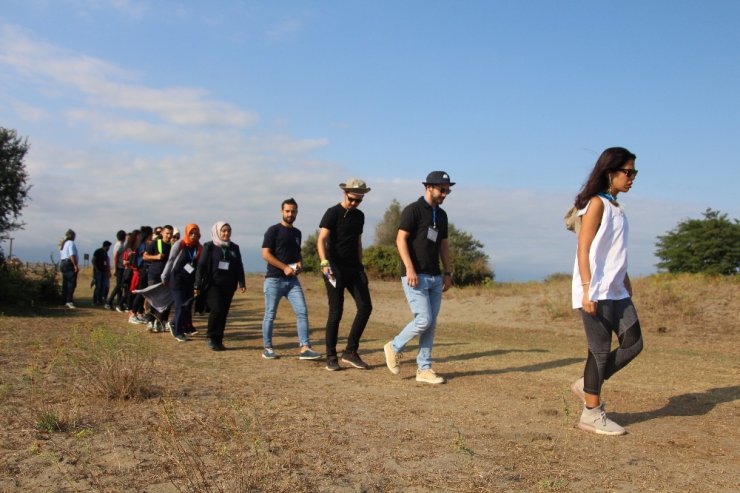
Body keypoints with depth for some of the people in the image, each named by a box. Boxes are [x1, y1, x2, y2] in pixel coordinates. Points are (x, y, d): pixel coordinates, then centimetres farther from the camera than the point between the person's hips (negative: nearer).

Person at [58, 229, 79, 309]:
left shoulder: (63, 244, 20)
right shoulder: (71, 243, -9)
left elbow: (61, 256, 19)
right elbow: (72, 255, -19)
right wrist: (76, 265, -21)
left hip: (62, 263, 10)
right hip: (70, 264, -10)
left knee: (65, 283, 12)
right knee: (72, 283, -12)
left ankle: (64, 301, 13)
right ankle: (69, 301, -20)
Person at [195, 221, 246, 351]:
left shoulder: (234, 248, 11)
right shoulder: (209, 247, 0)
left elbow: (239, 267, 13)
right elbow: (201, 266, -2)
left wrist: (241, 283, 2)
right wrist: (198, 286, -6)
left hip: (228, 286, 4)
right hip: (212, 285, -4)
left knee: (224, 313, 3)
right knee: (217, 309, -16)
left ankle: (218, 340, 12)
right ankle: (210, 337, 1)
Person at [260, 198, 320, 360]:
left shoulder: (297, 233, 15)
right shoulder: (274, 230, -4)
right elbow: (266, 254, -11)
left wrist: (300, 264, 4)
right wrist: (285, 267, -17)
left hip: (292, 280, 5)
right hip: (274, 280, -5)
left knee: (302, 312, -6)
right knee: (270, 315, 2)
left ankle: (305, 348, -6)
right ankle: (268, 348, 14)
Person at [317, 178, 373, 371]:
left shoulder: (359, 216, 14)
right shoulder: (332, 213, -6)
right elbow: (321, 240, -16)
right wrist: (324, 263, -29)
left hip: (354, 269, 6)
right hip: (336, 269, -6)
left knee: (365, 307, -2)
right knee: (336, 313, -4)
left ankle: (350, 352, 8)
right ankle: (331, 357, 8)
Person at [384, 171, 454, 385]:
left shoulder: (441, 215, 15)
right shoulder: (413, 210, -7)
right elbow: (401, 239, -14)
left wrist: (448, 273, 13)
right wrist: (409, 268, -23)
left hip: (435, 278, 7)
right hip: (416, 276, -7)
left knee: (432, 324, 6)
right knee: (423, 320, -12)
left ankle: (424, 369, 13)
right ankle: (394, 347, 13)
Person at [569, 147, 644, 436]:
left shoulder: (616, 208, 16)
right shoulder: (597, 204, -9)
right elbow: (584, 249, -15)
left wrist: (626, 284, 18)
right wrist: (587, 289, -22)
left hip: (616, 292, 9)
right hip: (596, 292, -9)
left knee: (633, 344, 7)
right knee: (600, 350, -3)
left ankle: (587, 385, 20)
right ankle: (592, 414, 9)